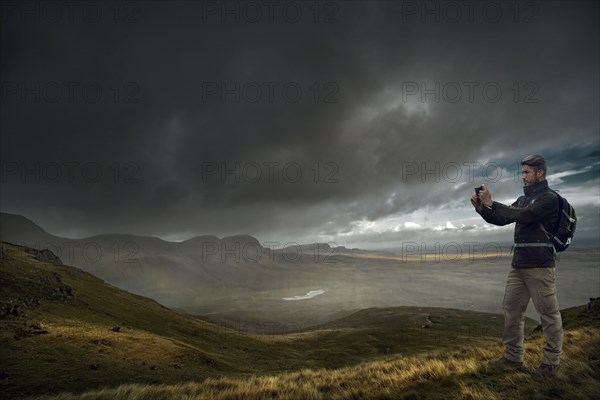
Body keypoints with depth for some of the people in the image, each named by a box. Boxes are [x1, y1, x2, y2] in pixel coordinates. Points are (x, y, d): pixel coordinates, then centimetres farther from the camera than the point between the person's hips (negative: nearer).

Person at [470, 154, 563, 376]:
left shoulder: (549, 198, -7)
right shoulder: (522, 200, 17)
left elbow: (523, 216, -22)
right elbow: (501, 220, 16)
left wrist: (491, 203, -20)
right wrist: (480, 207, 1)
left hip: (540, 266, -8)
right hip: (518, 265, 8)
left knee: (549, 314, 3)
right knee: (511, 309, 10)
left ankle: (552, 362, 17)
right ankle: (513, 356, 20)